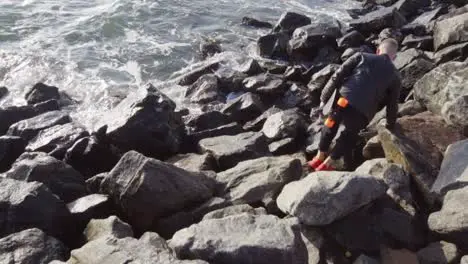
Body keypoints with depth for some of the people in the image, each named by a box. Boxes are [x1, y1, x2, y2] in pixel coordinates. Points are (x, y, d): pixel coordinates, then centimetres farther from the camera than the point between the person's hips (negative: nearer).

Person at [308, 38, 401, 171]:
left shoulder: (361, 56, 17)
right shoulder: (395, 76, 18)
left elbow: (337, 76, 7)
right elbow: (392, 105, 22)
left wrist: (324, 98, 9)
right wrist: (390, 126, 36)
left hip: (343, 100, 1)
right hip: (362, 113, -1)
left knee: (331, 124, 27)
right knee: (350, 136, 24)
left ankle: (319, 158, 37)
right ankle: (327, 164, 25)